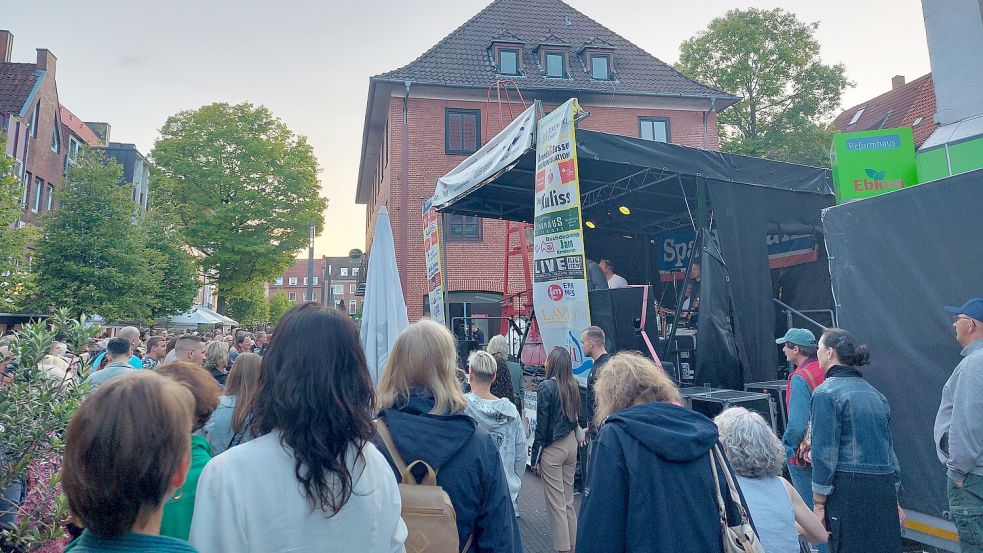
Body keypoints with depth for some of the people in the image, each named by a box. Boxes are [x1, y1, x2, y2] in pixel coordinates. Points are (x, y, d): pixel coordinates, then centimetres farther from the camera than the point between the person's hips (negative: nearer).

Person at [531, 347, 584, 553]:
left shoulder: (546, 387, -16)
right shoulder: (574, 386, 1)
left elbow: (542, 425, -14)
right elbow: (578, 416, 7)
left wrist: (535, 457, -7)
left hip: (552, 448, -6)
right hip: (571, 444, 7)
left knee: (556, 504, 3)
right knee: (568, 501, 18)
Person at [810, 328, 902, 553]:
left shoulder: (826, 393, -9)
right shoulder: (875, 393, 13)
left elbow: (825, 452, -13)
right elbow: (890, 446, 18)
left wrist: (819, 503, -8)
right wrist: (894, 499, 25)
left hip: (848, 489, -7)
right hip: (884, 490, 7)